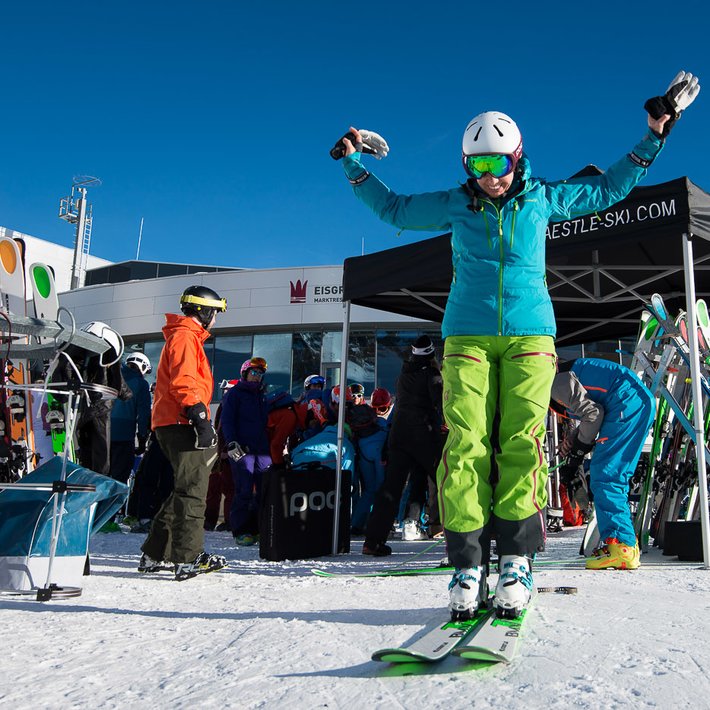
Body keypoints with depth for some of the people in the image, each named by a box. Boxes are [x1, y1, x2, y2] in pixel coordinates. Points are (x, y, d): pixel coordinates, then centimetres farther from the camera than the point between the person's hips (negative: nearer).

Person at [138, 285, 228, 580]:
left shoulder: (185, 337, 26)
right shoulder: (185, 337, -7)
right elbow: (183, 382, -20)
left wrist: (200, 421, 25)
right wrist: (200, 418, -24)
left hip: (171, 425, 11)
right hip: (182, 425, -11)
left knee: (186, 489, 14)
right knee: (192, 491, -9)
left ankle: (153, 555, 19)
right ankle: (189, 559, -8)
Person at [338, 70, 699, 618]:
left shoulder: (544, 199, 12)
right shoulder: (454, 205, 12)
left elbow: (610, 188, 24)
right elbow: (393, 209, 25)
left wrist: (655, 134, 21)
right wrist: (354, 164, 23)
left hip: (529, 333, 0)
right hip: (468, 336, 0)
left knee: (521, 442, -13)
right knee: (467, 445, -13)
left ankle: (516, 558, -6)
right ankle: (468, 564, -10)